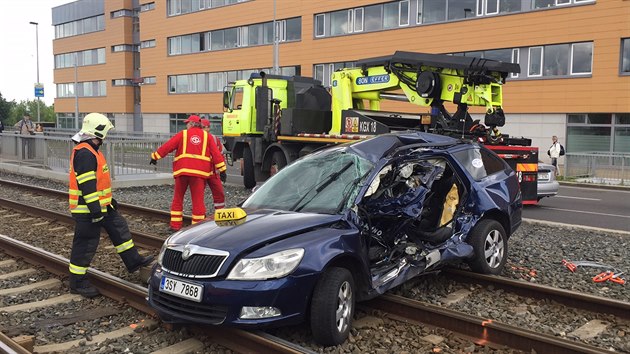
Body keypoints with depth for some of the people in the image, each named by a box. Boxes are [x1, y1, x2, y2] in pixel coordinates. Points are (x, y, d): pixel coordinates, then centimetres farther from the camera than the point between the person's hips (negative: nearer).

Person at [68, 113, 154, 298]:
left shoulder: (91, 151, 15)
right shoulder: (84, 153, -20)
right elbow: (86, 185, -26)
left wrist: (109, 200, 26)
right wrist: (95, 209, -26)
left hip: (101, 206, 11)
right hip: (87, 209, -11)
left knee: (119, 227, 16)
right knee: (86, 244, -2)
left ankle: (133, 261, 26)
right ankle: (77, 283, 10)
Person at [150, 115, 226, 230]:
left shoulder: (183, 134, 7)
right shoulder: (206, 136, 10)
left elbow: (167, 146, 5)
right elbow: (216, 153, 5)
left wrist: (155, 156, 14)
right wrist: (222, 169, 5)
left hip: (182, 170, 0)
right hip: (199, 172, 0)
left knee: (178, 198, 12)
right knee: (198, 200, 2)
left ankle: (175, 225, 14)